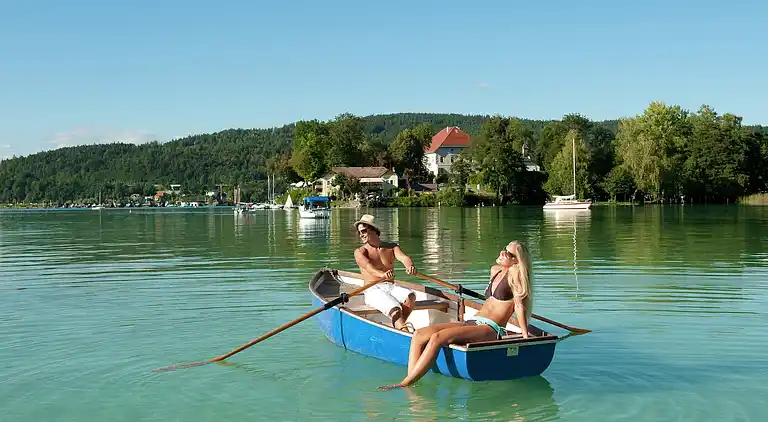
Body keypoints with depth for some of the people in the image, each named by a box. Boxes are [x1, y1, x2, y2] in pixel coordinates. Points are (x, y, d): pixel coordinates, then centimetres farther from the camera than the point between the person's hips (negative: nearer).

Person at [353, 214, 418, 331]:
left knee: (410, 295, -29)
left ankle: (396, 328, -29)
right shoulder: (360, 252, 4)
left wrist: (410, 266, -34)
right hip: (373, 291, -4)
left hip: (391, 287, 4)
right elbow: (368, 266, -19)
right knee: (394, 309, -32)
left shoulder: (392, 247, 15)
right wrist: (382, 274, -42)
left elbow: (404, 257, -7)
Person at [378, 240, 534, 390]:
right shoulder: (495, 271, 21)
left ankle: (403, 385, -30)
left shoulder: (516, 274, -2)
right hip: (471, 322, 9)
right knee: (419, 334, -13)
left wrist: (525, 338, -9)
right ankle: (411, 382, -29)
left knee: (437, 338, -30)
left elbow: (519, 306, -6)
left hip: (490, 330, -9)